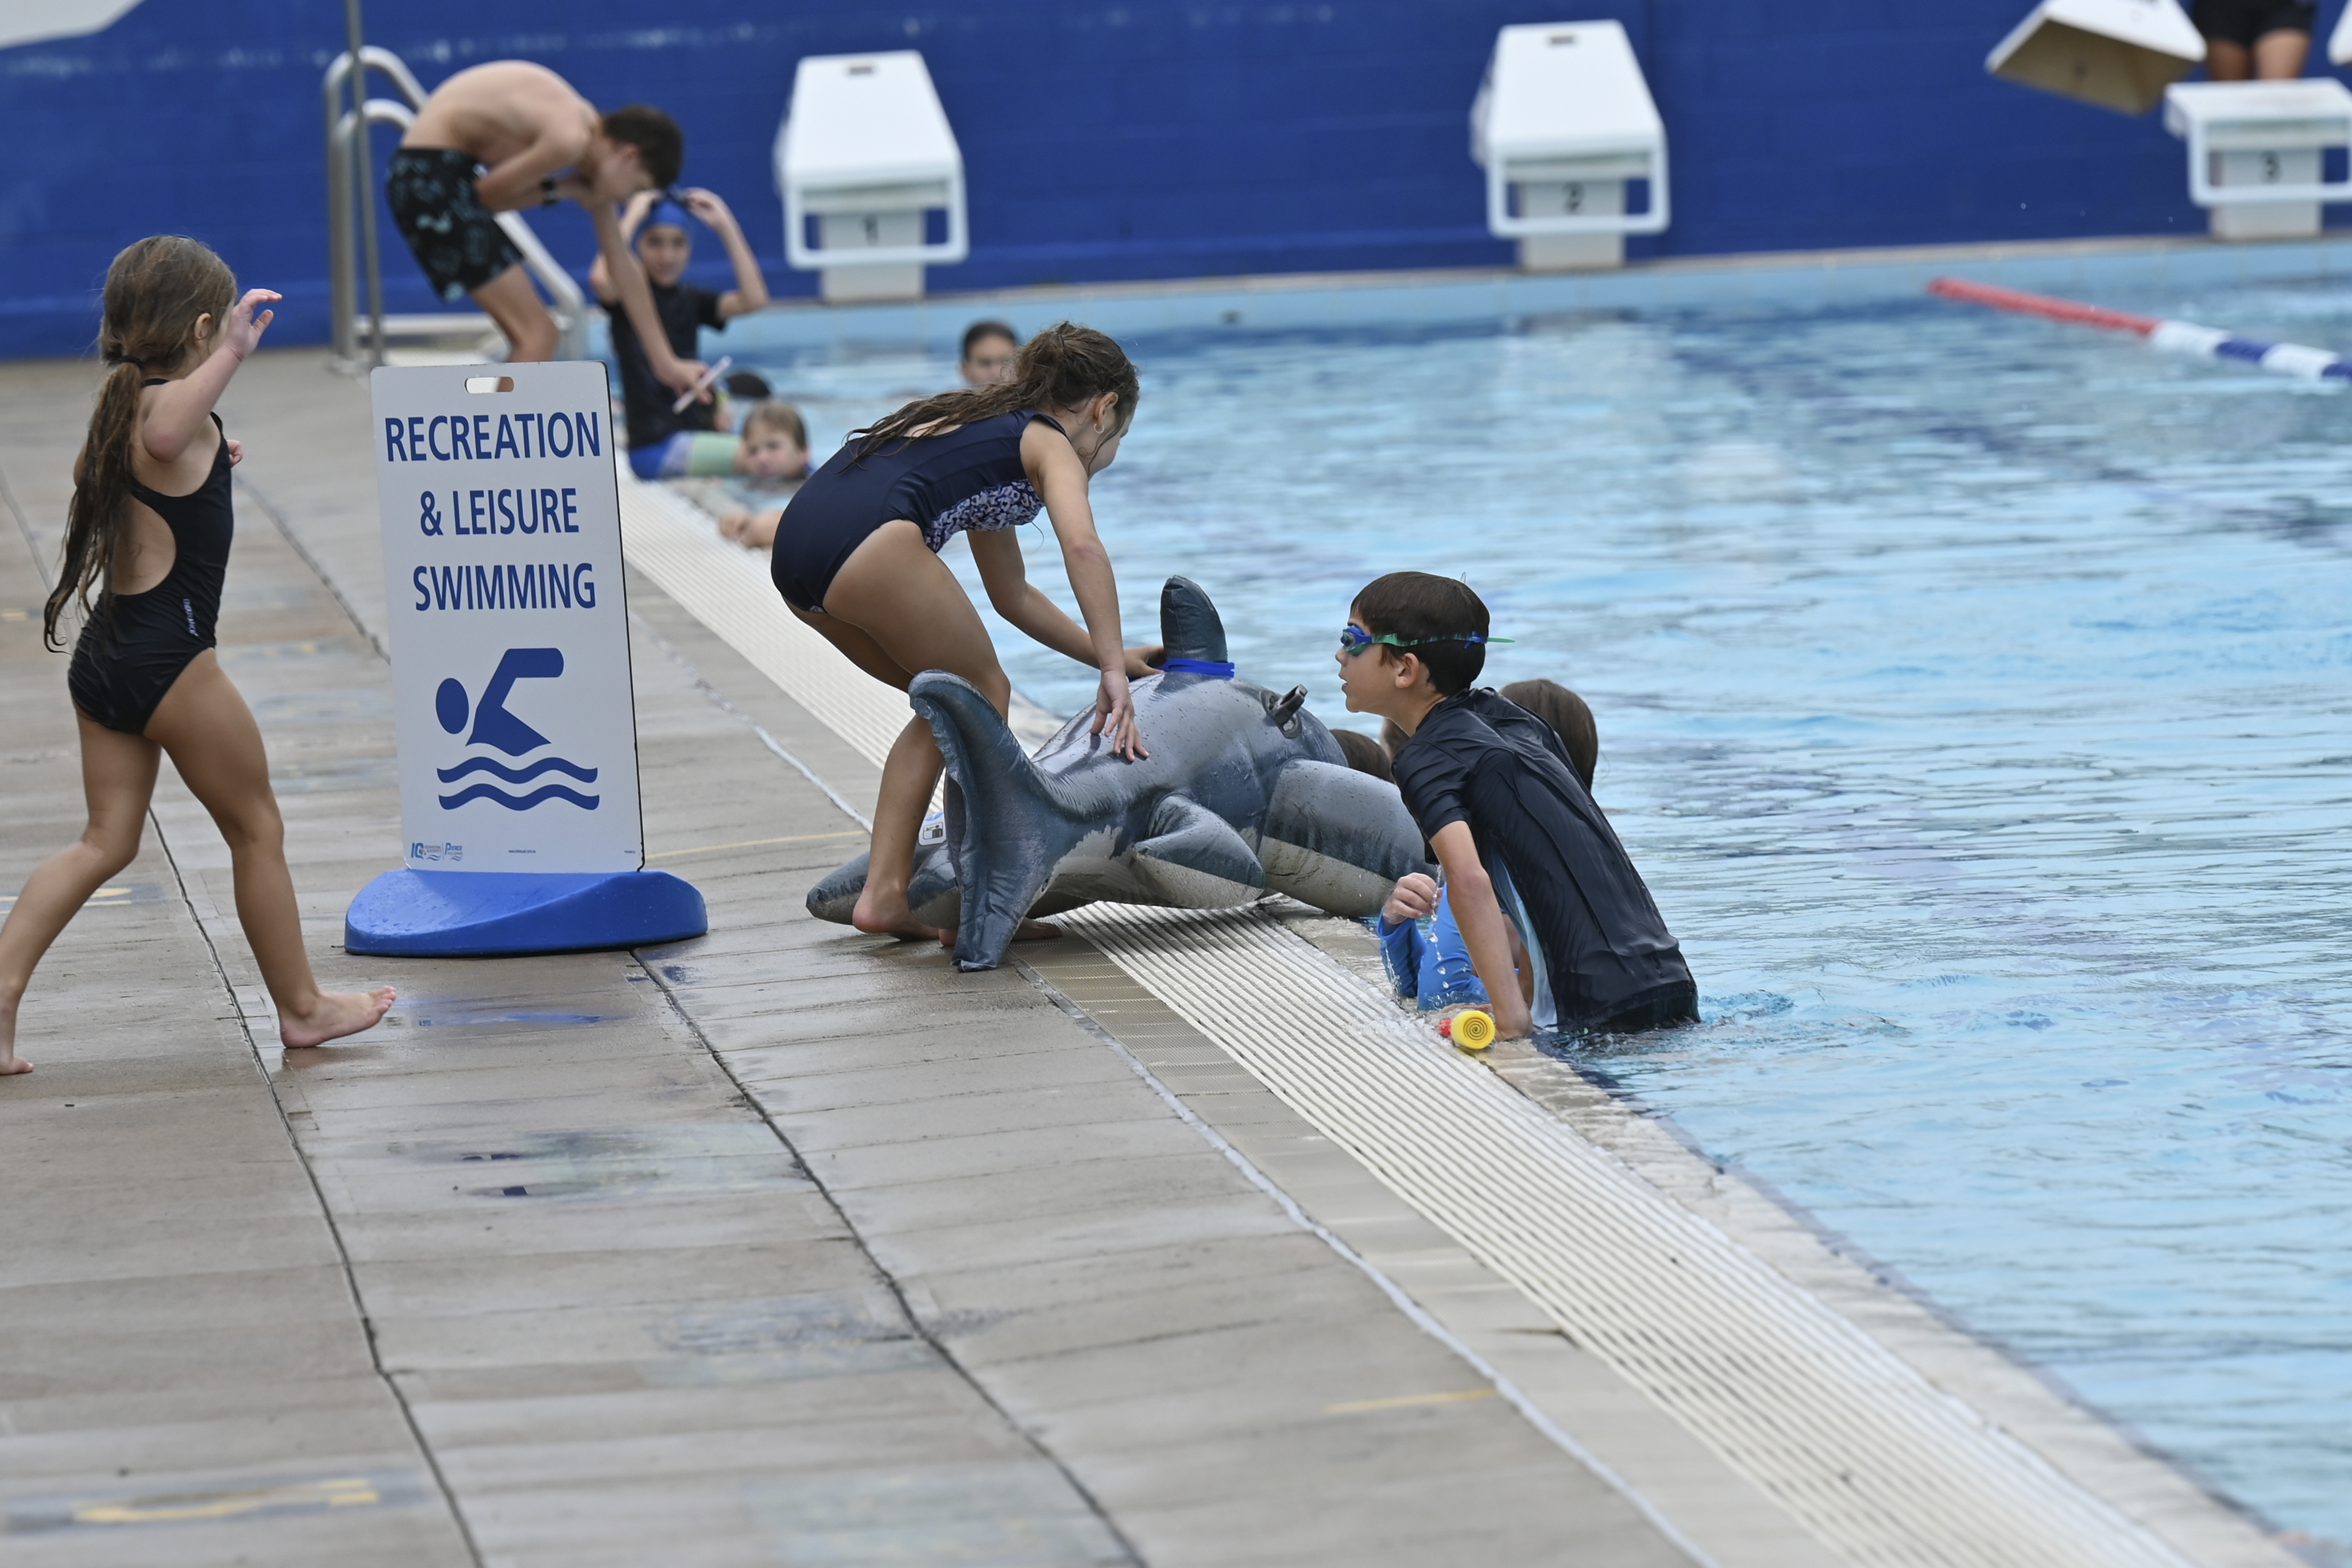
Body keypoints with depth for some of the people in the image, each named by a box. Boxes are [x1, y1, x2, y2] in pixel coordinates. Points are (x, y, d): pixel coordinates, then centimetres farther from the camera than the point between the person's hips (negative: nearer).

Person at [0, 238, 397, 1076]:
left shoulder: (120, 408, 11)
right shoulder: (175, 408, -16)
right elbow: (163, 437, -43)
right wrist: (231, 353, -38)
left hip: (103, 654, 8)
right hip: (168, 659, -8)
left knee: (107, 840, 10)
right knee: (257, 828, 8)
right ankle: (301, 1005, 19)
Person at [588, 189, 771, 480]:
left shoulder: (690, 299, 11)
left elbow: (754, 299, -4)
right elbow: (601, 278, -29)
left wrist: (726, 226, -3)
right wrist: (632, 217, -18)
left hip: (695, 431, 7)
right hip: (655, 447, -7)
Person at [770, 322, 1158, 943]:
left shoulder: (989, 434, 35)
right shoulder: (1051, 445, 10)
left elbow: (1011, 594, 43)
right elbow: (1083, 546, -12)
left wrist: (1107, 655, 42)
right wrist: (1112, 670, -15)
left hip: (796, 543, 9)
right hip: (869, 542, -8)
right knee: (984, 695, 11)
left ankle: (884, 892, 16)